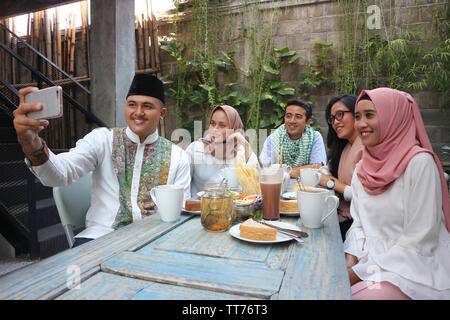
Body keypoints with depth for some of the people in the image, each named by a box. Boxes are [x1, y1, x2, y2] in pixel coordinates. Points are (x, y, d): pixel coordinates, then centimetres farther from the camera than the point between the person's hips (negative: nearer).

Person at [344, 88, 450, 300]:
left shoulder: (420, 162, -15)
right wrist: (350, 262, -7)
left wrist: (360, 273, -17)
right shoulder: (362, 169, 5)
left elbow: (418, 241, -17)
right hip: (372, 259, 5)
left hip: (416, 269, -5)